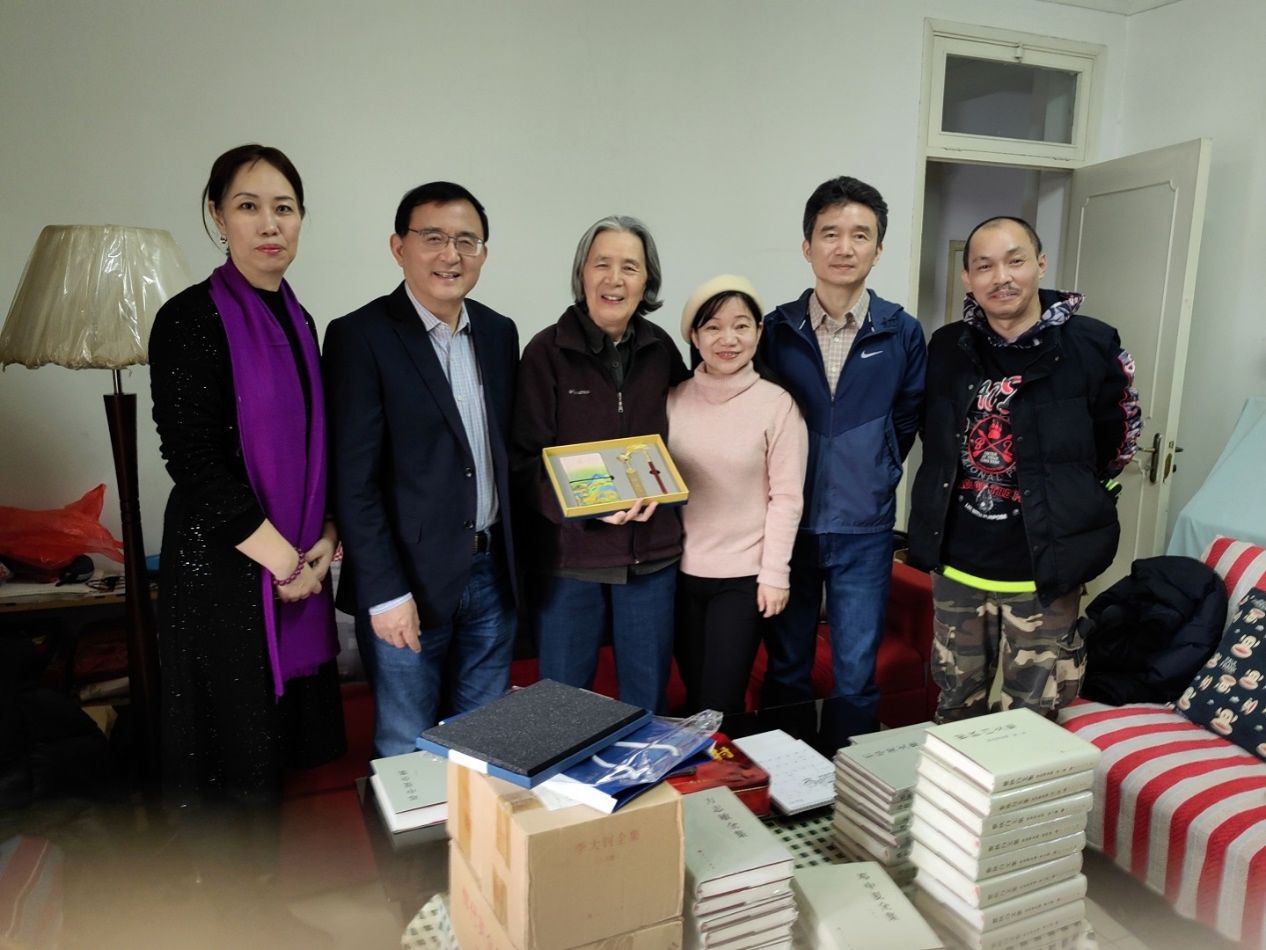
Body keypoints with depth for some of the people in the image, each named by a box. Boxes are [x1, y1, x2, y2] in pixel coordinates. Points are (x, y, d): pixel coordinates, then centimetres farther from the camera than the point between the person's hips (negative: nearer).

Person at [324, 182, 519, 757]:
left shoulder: (499, 333, 8)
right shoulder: (360, 336, -9)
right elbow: (354, 479, -12)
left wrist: (512, 561, 8)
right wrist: (385, 593, -15)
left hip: (492, 575, 5)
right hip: (409, 581, -5)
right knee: (408, 753, 10)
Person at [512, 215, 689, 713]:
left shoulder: (660, 348, 3)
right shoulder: (547, 350, -7)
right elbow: (525, 461, -8)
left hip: (651, 553, 3)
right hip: (568, 553, -3)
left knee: (648, 699, 17)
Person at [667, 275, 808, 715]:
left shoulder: (777, 403, -9)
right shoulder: (675, 399, 2)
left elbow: (787, 497, -9)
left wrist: (775, 573, -10)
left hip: (743, 575, -3)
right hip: (682, 570, 4)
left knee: (720, 703, 1)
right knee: (693, 696, 16)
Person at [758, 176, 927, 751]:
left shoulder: (903, 334, -3)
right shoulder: (777, 330, -2)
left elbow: (906, 420, 8)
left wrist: (870, 479, 10)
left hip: (863, 532, -1)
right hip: (789, 524, 1)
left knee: (856, 676, 5)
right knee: (785, 670, 13)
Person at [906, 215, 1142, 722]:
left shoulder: (1091, 346, -11)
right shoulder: (946, 348, 0)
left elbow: (1117, 442, 4)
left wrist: (1065, 505, 10)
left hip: (1043, 571, -3)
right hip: (956, 566, 3)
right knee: (954, 711, 20)